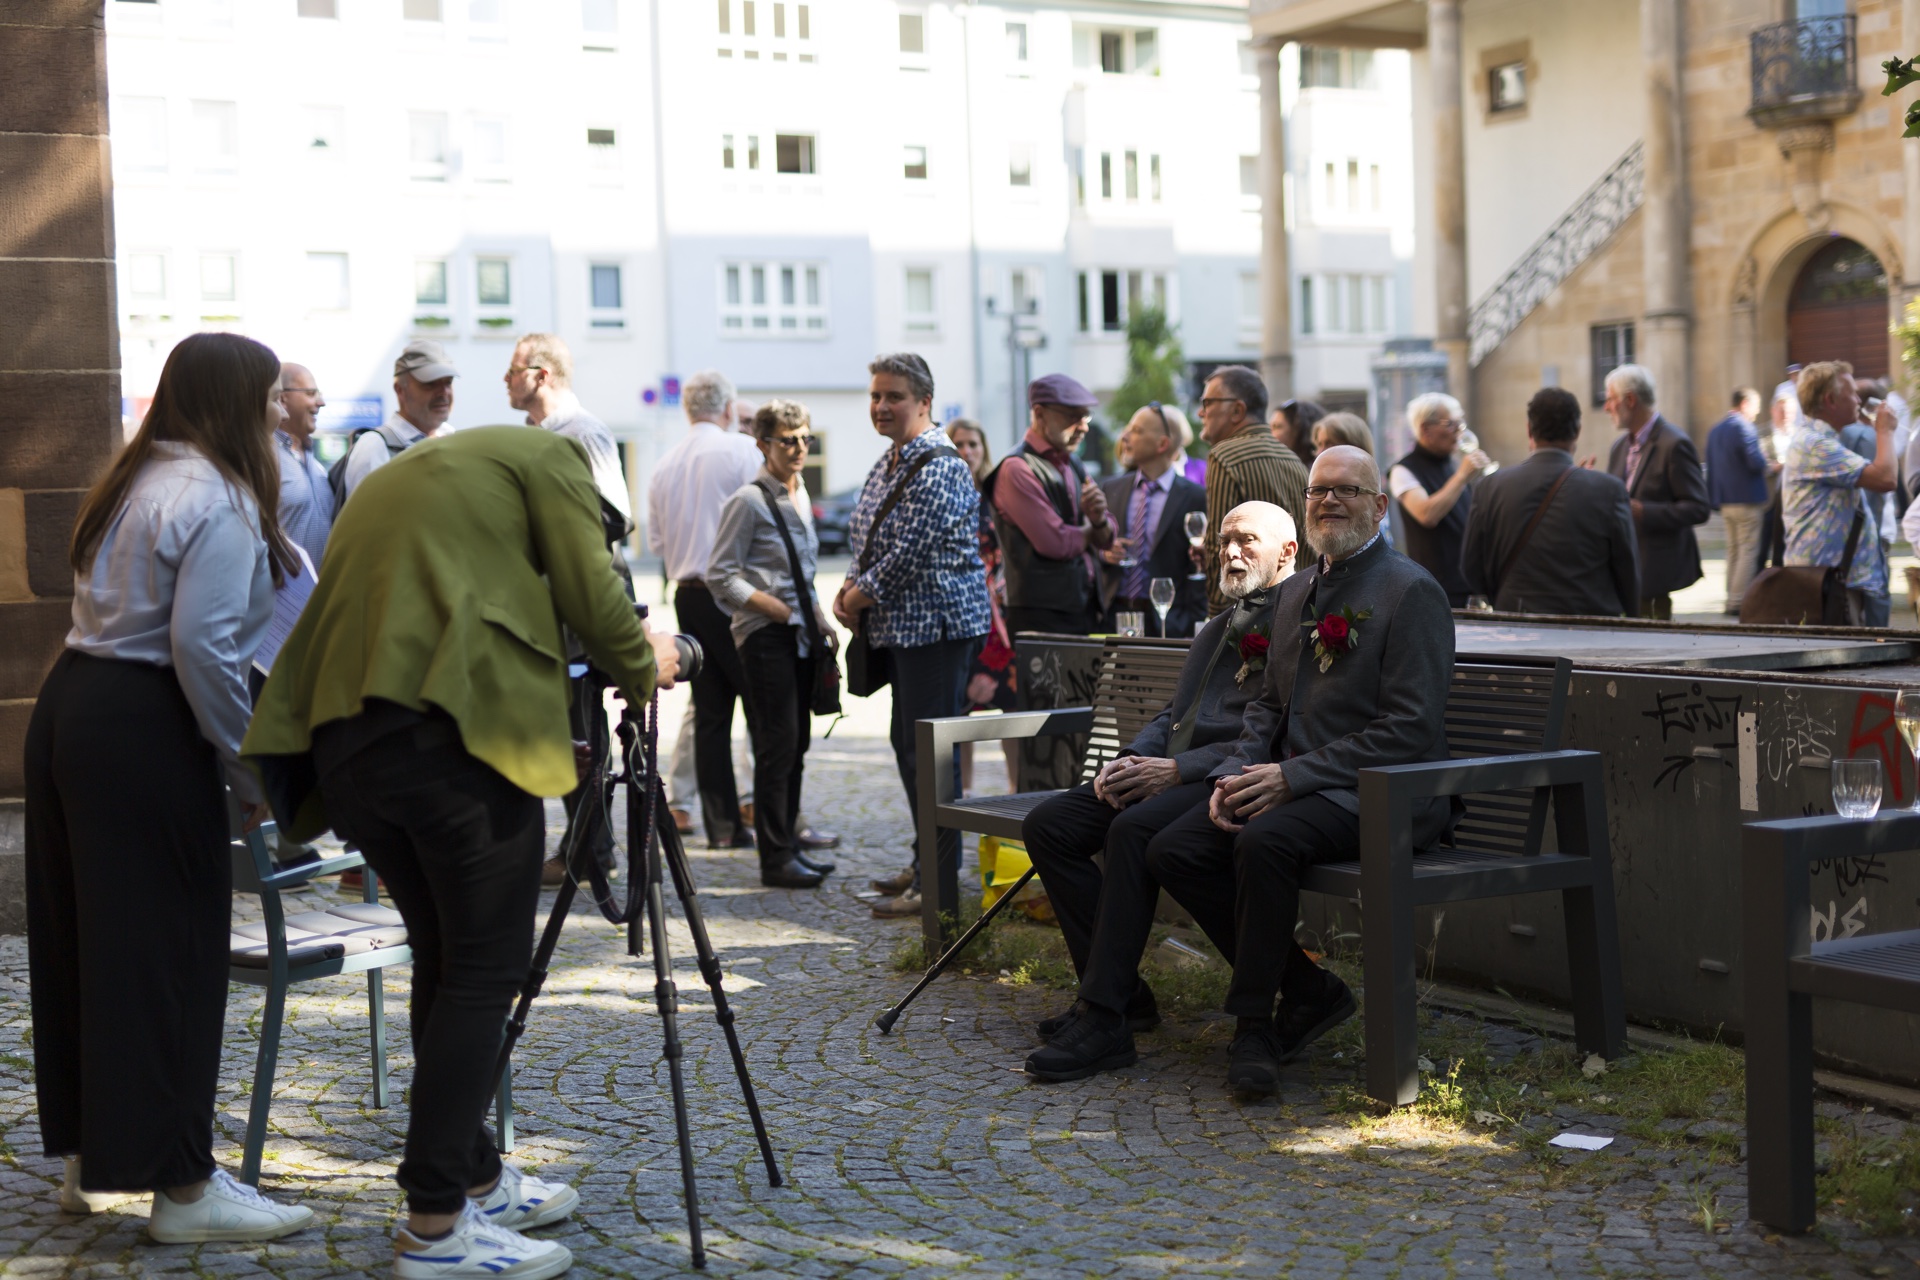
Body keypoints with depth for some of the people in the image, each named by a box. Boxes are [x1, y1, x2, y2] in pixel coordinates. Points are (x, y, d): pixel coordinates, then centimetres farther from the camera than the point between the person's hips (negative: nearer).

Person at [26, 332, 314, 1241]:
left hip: (70, 706, 10)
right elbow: (201, 647, -21)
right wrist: (247, 772, -12)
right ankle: (182, 1190, 3)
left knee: (83, 936, 15)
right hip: (144, 735, -10)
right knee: (166, 950, -4)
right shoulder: (218, 500, -14)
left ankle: (90, 1157, 27)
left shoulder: (138, 478, 16)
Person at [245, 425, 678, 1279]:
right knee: (486, 968, -1)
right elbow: (589, 593, 2)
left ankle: (475, 1179, 26)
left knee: (444, 960, 17)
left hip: (342, 741, 8)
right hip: (454, 728, -8)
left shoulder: (394, 479, 32)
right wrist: (643, 669, 20)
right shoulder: (547, 456, 11)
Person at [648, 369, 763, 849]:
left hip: (688, 594, 6)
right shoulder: (743, 450, -7)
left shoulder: (664, 465, 10)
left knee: (710, 714, 7)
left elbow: (656, 540, 15)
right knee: (764, 709, -1)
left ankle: (722, 824, 8)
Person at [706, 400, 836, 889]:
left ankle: (788, 845, 18)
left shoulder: (800, 496, 15)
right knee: (778, 743, -8)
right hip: (765, 635, -8)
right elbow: (721, 576, -12)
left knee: (796, 743, 10)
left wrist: (820, 620, 11)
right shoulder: (749, 501, -10)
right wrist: (777, 608, -15)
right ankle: (776, 859, -3)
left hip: (801, 635, 8)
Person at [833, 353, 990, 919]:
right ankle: (929, 866, 26)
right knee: (907, 744, 15)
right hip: (904, 627, 10)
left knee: (929, 751, -8)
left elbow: (909, 554, -21)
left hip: (936, 623, -10)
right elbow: (867, 541, 21)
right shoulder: (889, 463, 15)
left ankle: (938, 886, -3)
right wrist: (850, 589, 3)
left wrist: (859, 599, -10)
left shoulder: (938, 467, -16)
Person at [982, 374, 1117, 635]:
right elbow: (1055, 542, -18)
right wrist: (1089, 533, 2)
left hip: (1084, 611, 8)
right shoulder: (1017, 469, -11)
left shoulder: (1072, 465, 15)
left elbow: (1105, 540, 15)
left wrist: (1100, 521, -9)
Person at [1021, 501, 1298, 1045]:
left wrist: (1179, 769, -19)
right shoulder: (1215, 630, 28)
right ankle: (1120, 994, -7)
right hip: (1167, 771, 9)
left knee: (1133, 828, -34)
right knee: (1046, 824, -9)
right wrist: (1133, 757, 2)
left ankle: (1106, 1010, -27)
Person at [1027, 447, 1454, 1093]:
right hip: (1292, 784, 8)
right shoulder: (1294, 590, 18)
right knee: (1172, 850, -12)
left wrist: (1292, 776, -19)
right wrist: (1236, 773, -1)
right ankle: (1305, 989, -1)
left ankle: (1255, 1025, -15)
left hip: (1380, 794, -8)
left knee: (1264, 841, -34)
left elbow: (1410, 731, -16)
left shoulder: (1412, 591, -8)